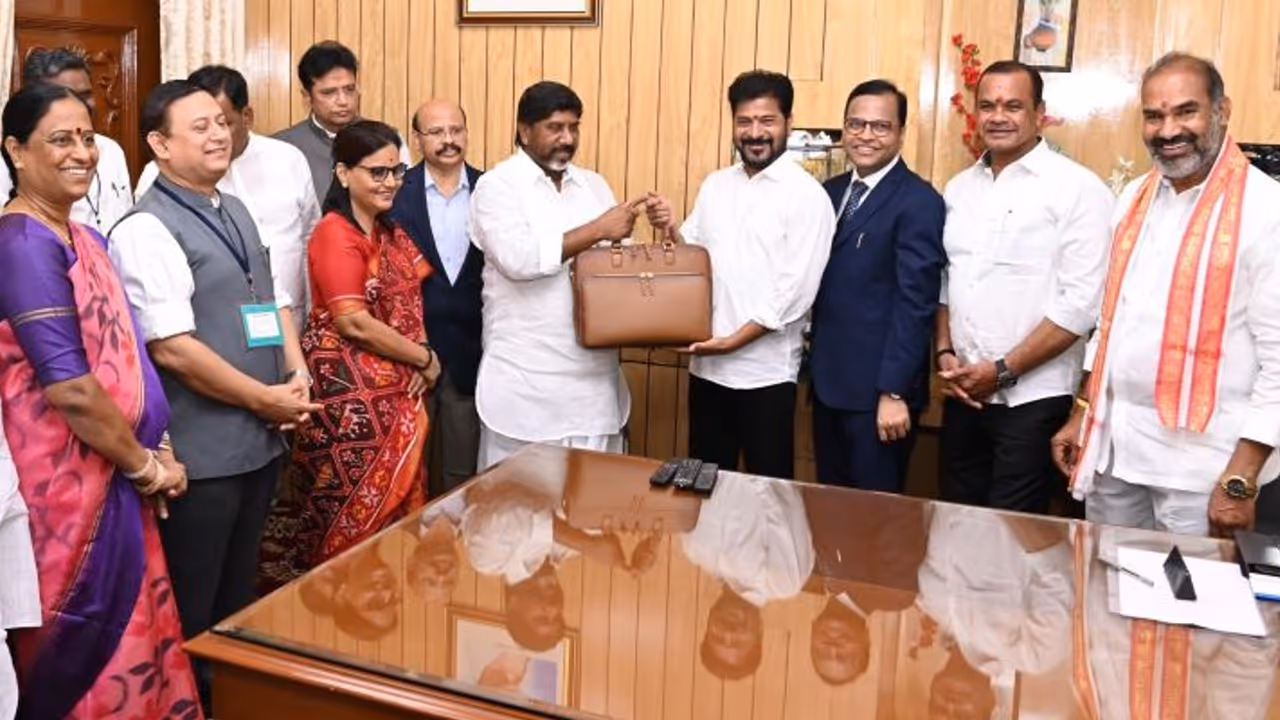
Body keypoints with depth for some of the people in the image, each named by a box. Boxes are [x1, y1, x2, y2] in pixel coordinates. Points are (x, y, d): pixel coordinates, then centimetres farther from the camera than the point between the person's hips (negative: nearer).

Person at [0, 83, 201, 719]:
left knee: (128, 636, 18)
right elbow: (70, 387, -22)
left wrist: (154, 449, 3)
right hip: (67, 483, -8)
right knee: (81, 656, 6)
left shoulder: (88, 239, 11)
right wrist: (147, 465, -11)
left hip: (114, 476, 8)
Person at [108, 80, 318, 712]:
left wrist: (297, 376, -1)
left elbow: (275, 300, 16)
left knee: (238, 595, 23)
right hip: (200, 451, -8)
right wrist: (265, 398, -15)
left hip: (260, 440, 8)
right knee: (193, 612, 8)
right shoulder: (146, 230, -16)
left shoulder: (236, 212, 11)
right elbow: (173, 349, -22)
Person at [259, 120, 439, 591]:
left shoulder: (391, 232, 12)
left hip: (396, 391, 8)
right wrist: (424, 359, -11)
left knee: (394, 495, 12)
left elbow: (410, 302, 11)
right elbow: (354, 323, -20)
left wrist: (422, 358, -8)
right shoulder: (335, 234, -14)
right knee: (356, 504, 0)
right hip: (350, 391, -8)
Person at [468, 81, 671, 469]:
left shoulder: (593, 184, 14)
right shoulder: (497, 185, -5)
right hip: (526, 378, -5)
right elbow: (517, 258, -21)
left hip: (593, 372, 5)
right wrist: (598, 230, -19)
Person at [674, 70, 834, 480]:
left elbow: (797, 288, -15)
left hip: (766, 372, -5)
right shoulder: (714, 185, 10)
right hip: (706, 365, 6)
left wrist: (735, 340, -18)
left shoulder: (806, 194, -9)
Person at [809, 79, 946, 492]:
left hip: (879, 388, -7)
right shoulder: (831, 192, 11)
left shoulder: (918, 201, -12)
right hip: (828, 381, 7)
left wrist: (894, 392, -19)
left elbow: (915, 303, -17)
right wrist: (813, 359, 4)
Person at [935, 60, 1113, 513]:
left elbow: (1081, 304, -14)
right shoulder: (959, 188, 11)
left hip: (1031, 399, -5)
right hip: (964, 393, 6)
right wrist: (945, 353, 0)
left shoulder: (1078, 188, -8)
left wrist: (1003, 370, -15)